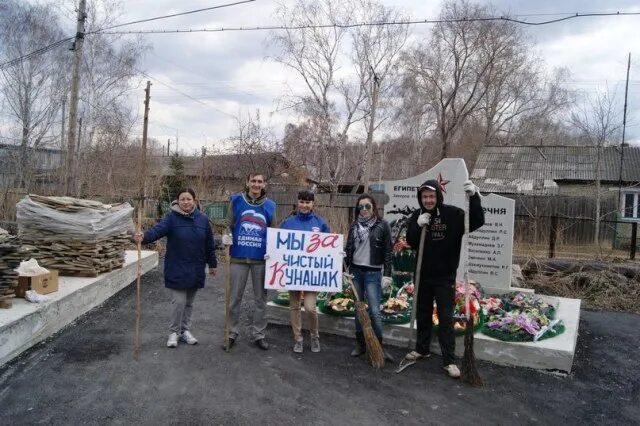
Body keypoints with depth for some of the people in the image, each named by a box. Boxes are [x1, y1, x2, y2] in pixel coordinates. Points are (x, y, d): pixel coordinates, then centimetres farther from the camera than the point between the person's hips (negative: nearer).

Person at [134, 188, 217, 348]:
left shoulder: (203, 219, 1)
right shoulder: (171, 217, -9)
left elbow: (209, 244, 7)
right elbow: (158, 229, -27)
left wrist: (212, 264, 12)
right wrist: (144, 236, -47)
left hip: (195, 270, 3)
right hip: (176, 269, -3)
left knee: (189, 302, 14)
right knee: (178, 302, -3)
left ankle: (185, 330, 30)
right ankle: (174, 332, 17)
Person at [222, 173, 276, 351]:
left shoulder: (270, 205, 3)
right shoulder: (236, 200, 0)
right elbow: (229, 224, 5)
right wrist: (226, 237, -15)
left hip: (261, 258, 1)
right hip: (238, 257, -1)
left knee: (260, 298, 10)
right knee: (235, 297, 8)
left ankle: (258, 334, 23)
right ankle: (232, 332, 23)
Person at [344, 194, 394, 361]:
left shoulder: (382, 225, -3)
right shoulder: (354, 225, 7)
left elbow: (388, 252, -4)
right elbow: (348, 248, 12)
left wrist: (387, 275, -8)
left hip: (373, 273, -4)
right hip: (355, 271, 4)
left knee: (374, 311, -8)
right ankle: (360, 344, 20)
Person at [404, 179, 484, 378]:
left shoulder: (452, 214, -10)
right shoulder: (417, 216, 0)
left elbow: (477, 222, -18)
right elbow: (411, 242, -3)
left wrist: (473, 197, -30)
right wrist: (418, 226, -21)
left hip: (445, 276, -4)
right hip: (423, 274, 4)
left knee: (446, 318, 0)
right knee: (423, 314, 17)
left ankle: (449, 360, 9)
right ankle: (422, 348, 35)